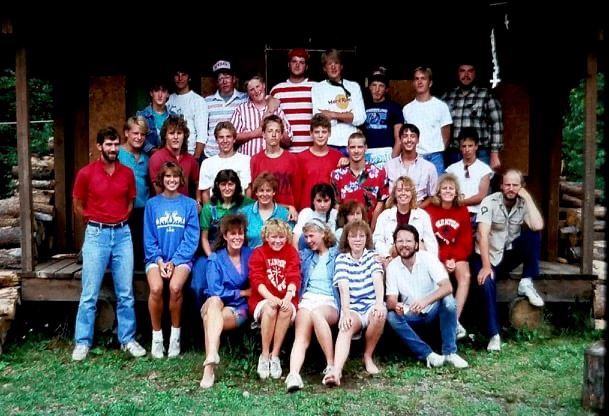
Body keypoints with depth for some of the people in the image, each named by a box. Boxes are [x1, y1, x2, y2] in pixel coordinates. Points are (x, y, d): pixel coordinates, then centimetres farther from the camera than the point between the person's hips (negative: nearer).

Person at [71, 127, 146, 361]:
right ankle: (82, 342, 12)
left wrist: (119, 222, 9)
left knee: (126, 293, 6)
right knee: (90, 294, 1)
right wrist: (96, 223, 9)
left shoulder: (127, 173, 5)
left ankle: (128, 340, 16)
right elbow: (78, 206, 6)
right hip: (96, 235, -3)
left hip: (123, 234, 3)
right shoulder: (86, 173, -3)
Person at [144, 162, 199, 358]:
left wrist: (174, 261, -10)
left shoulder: (189, 204, 4)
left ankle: (175, 336, -8)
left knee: (175, 287, -29)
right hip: (157, 257, 1)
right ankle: (156, 337, -8)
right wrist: (159, 260, -10)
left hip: (181, 257, -1)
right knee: (156, 288, -28)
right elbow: (149, 238, 4)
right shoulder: (152, 204, 6)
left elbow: (191, 238, -1)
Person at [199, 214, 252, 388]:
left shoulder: (250, 255, 7)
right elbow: (215, 291, -7)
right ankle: (211, 362, -52)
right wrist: (242, 292, -4)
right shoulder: (216, 259, 3)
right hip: (215, 306, 0)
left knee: (210, 318, -32)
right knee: (214, 301, -36)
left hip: (239, 309, 0)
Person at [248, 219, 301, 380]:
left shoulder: (291, 253, 10)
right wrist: (271, 298, -24)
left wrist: (287, 298, -23)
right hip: (262, 299, -1)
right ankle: (264, 356, -20)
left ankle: (275, 356, -22)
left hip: (285, 300, 1)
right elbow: (257, 280, -6)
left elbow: (294, 279, -3)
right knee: (270, 308, -34)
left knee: (287, 309, -33)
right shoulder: (258, 253, 7)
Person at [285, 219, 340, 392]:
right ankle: (293, 375, -49)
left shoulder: (337, 254, 14)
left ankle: (331, 365, -34)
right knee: (301, 339, -27)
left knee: (316, 313, -39)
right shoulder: (306, 255, 26)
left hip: (329, 303, -3)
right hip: (307, 300, 3)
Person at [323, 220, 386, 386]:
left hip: (371, 306, 1)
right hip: (352, 309, -1)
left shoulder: (372, 256, 6)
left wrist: (379, 303, -32)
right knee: (346, 326, -32)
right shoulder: (342, 258, 3)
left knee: (380, 313, -32)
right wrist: (345, 313, -28)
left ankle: (368, 356, -9)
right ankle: (336, 371, -50)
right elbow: (344, 288, -10)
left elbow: (378, 280, -12)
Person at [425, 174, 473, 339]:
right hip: (437, 255, -2)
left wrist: (454, 259, -14)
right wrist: (444, 260, -17)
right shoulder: (430, 210, -3)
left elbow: (466, 241, 2)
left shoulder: (462, 211, 5)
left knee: (465, 276, -26)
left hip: (458, 255, 2)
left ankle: (455, 319, -25)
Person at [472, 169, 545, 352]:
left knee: (533, 235, -23)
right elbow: (483, 235, -24)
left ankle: (526, 283, -14)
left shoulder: (524, 204, -5)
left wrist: (528, 198, -20)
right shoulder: (489, 202, -15)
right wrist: (486, 266, -32)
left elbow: (538, 226, -26)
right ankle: (494, 335, -23)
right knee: (487, 283, -31)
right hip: (488, 255, -3)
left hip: (511, 254, 3)